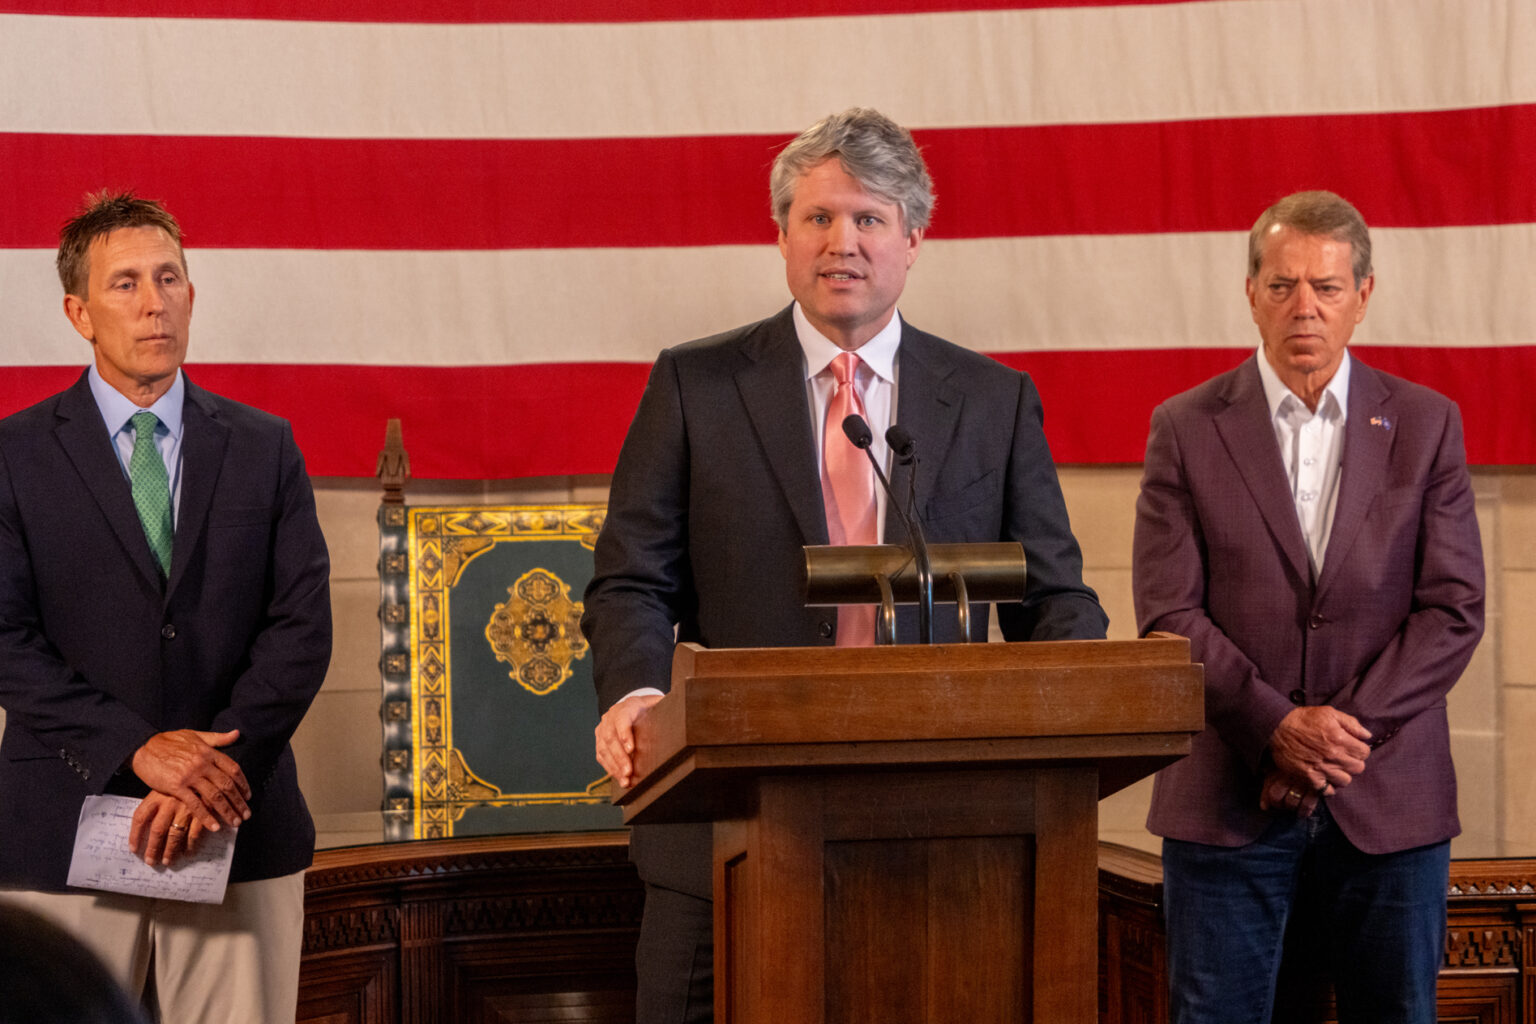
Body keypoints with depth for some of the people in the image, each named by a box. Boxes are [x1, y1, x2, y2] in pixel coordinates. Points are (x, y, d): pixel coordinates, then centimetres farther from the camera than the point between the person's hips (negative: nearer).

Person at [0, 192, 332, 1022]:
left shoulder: (264, 448, 10)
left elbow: (302, 627, 2)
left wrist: (215, 768, -11)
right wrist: (137, 748, -16)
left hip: (240, 830, 2)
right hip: (67, 829, -1)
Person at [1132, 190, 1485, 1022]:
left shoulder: (1424, 426, 6)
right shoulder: (1186, 430, 4)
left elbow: (1453, 609, 0)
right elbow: (1169, 616, -2)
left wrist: (1345, 733, -10)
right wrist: (1278, 727, -14)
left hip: (1389, 799, 1)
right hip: (1228, 799, -1)